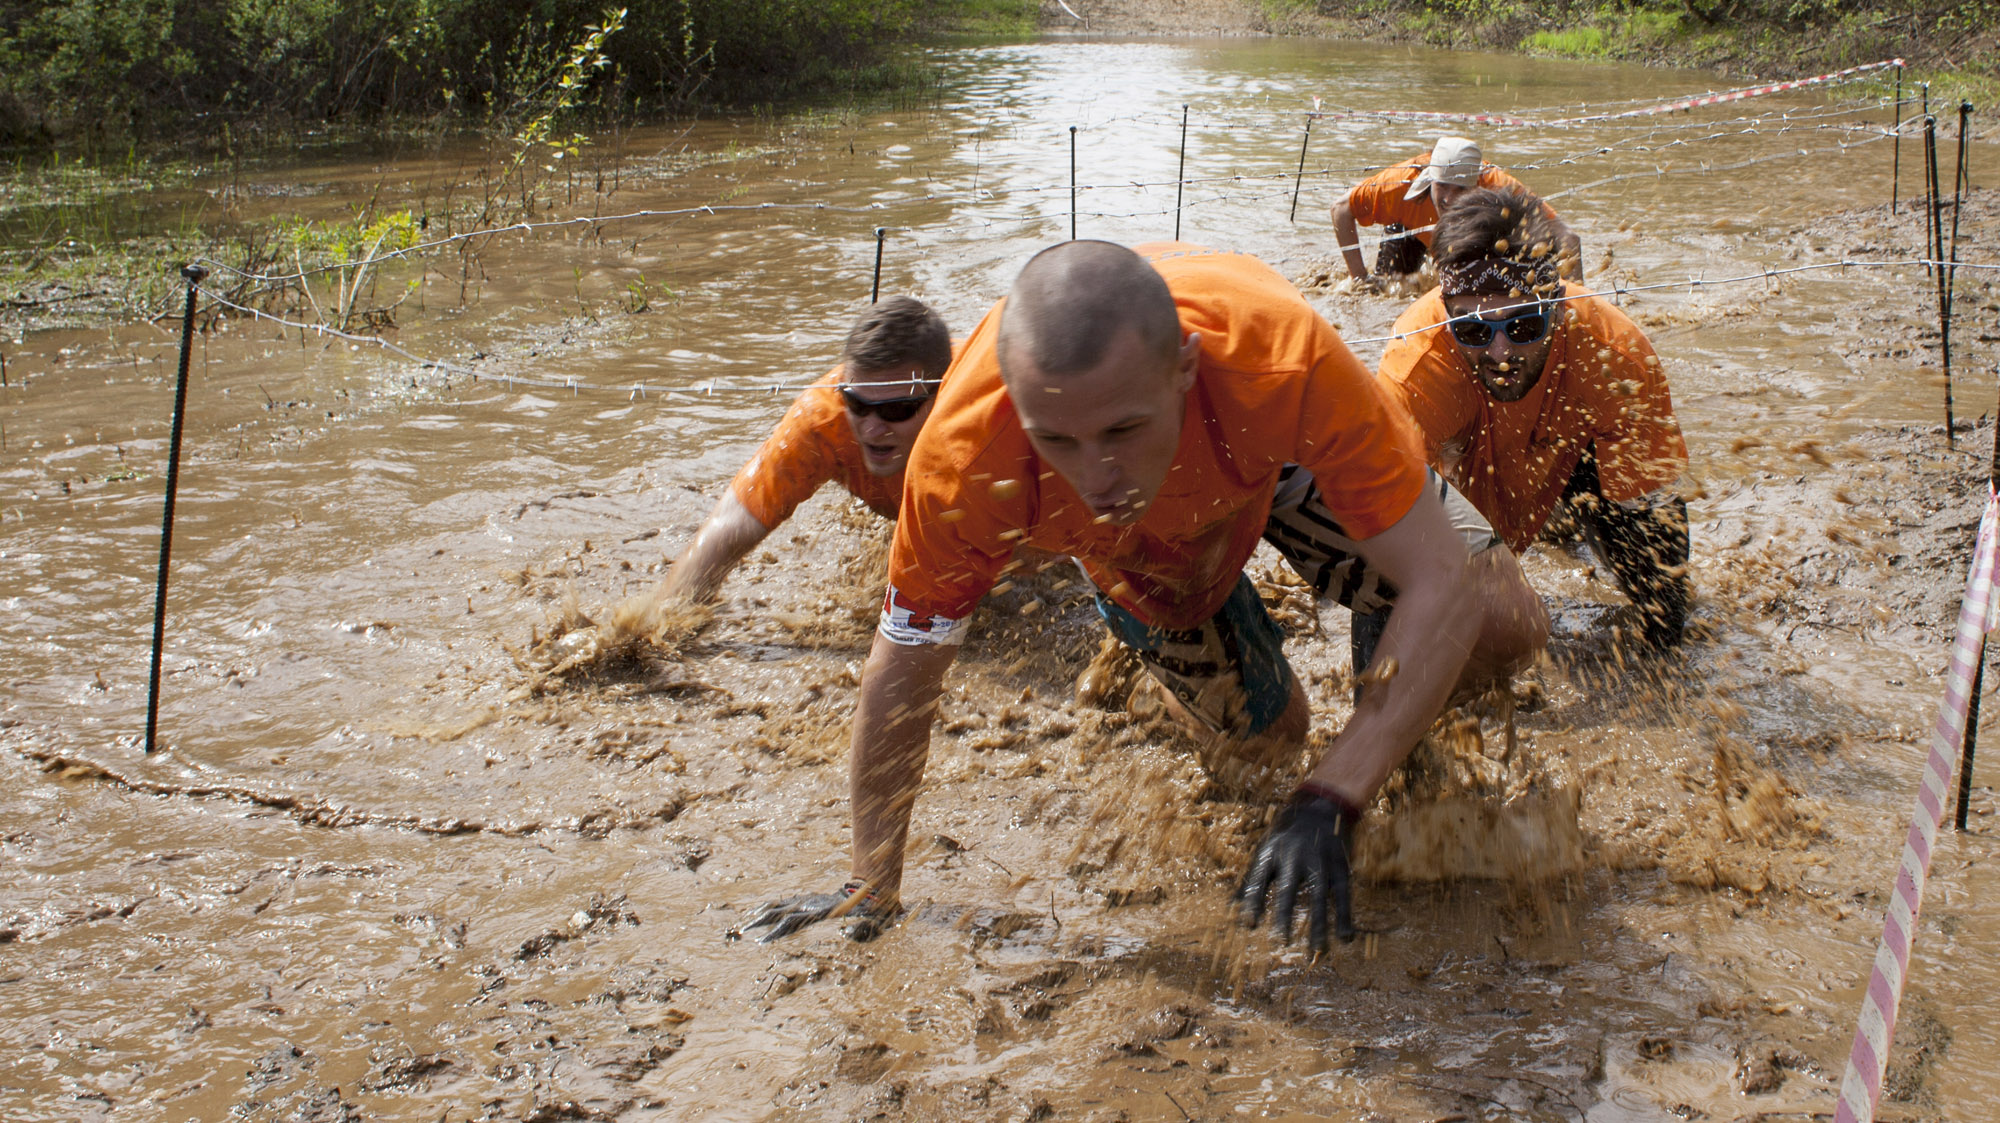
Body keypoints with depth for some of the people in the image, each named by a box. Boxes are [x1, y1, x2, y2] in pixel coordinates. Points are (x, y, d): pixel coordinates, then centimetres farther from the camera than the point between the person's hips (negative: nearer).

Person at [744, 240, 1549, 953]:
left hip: (1277, 449, 0)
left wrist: (1330, 803, -52)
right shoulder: (962, 461, -42)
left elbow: (1443, 586, -44)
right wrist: (871, 888, -16)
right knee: (1264, 741, 6)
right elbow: (901, 677, -26)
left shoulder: (1286, 360, -48)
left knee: (1506, 632, -12)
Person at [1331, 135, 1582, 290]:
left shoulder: (1500, 189, -46)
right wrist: (1359, 277, -34)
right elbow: (1342, 208, -32)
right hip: (1415, 229, -1)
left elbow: (1567, 239, -45)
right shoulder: (1403, 183, -45)